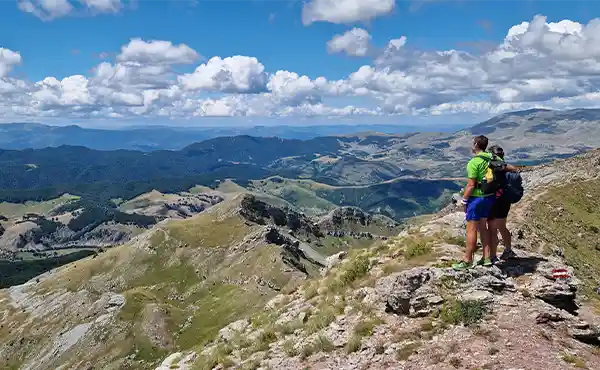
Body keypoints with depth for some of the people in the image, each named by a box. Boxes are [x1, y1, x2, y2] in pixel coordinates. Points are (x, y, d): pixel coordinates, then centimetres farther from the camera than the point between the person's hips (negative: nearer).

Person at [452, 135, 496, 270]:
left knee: (471, 229, -1)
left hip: (476, 198, -8)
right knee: (482, 227, 18)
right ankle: (487, 257, 21)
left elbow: (471, 185, -19)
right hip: (490, 197, 8)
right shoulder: (492, 158, 4)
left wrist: (464, 199, -9)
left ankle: (467, 260, 4)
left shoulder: (474, 162, -18)